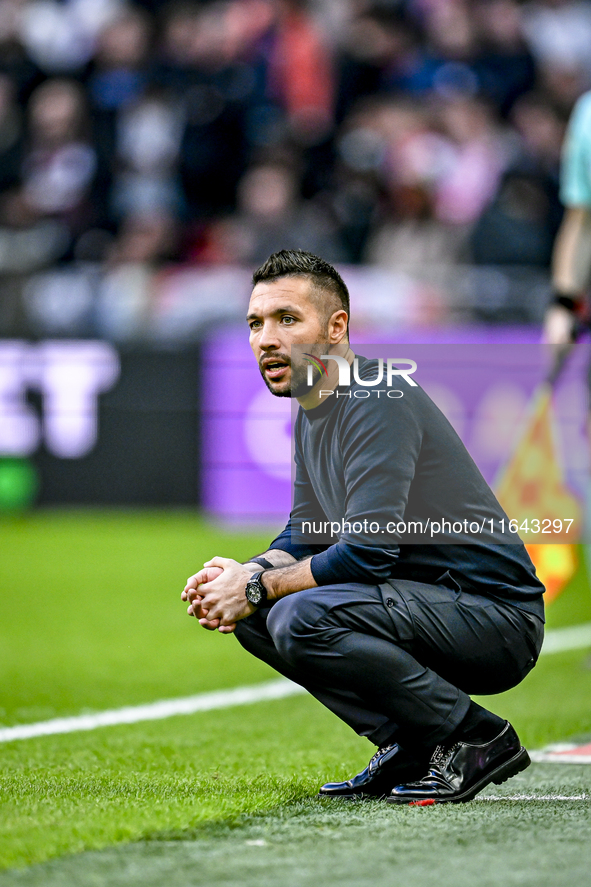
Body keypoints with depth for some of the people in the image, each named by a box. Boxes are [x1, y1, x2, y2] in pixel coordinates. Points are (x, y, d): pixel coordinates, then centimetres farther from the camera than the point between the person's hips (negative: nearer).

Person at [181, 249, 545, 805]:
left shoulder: (379, 399, -19)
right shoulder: (313, 412, 12)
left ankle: (476, 740, -13)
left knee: (304, 618, -28)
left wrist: (259, 586, -14)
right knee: (254, 617, 7)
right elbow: (306, 533, 19)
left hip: (500, 621, -10)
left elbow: (368, 551, -25)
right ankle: (410, 752, 8)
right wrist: (247, 574, -3)